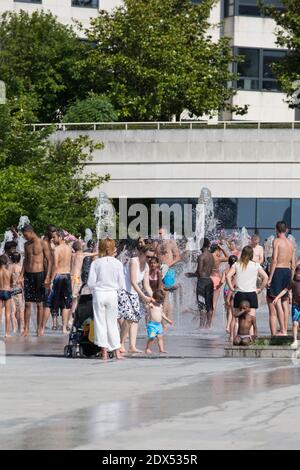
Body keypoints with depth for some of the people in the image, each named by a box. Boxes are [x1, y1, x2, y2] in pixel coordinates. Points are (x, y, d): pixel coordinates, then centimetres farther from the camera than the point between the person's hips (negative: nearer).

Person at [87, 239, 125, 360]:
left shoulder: (96, 263, -5)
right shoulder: (118, 263, -2)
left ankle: (104, 351, 2)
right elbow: (121, 284, 0)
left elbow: (91, 283, -5)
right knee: (112, 323, 10)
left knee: (100, 322, 5)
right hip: (112, 294, 1)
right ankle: (117, 351, 11)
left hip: (99, 294, -1)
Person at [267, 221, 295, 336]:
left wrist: (270, 278, -14)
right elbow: (293, 264, 14)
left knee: (276, 302, -7)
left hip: (278, 271, -7)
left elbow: (274, 260, -15)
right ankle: (285, 330, 12)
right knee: (285, 302, 12)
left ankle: (282, 330, -14)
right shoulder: (291, 243, 13)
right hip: (288, 271, 7)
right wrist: (291, 279, 21)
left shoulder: (277, 241, -7)